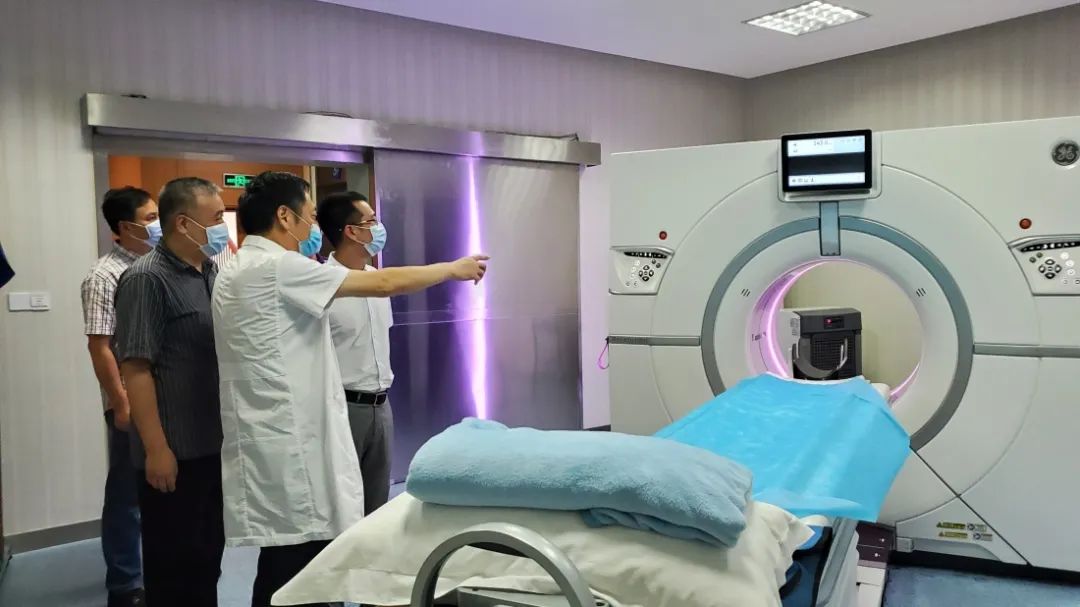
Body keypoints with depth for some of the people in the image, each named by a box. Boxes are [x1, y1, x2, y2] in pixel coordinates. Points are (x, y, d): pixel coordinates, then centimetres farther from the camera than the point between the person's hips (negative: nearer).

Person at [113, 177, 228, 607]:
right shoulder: (147, 279, -13)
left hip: (217, 444, 7)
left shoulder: (215, 273, 9)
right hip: (176, 451, -7)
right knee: (173, 561, 7)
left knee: (209, 552, 18)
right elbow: (135, 368, -17)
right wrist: (156, 448, -19)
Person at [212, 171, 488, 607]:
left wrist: (307, 263, 21)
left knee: (286, 567, 14)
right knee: (292, 569, -3)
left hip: (277, 442, 10)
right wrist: (454, 269, -2)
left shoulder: (240, 271, 15)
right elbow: (384, 284, -15)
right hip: (286, 446, -10)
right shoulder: (276, 266, -15)